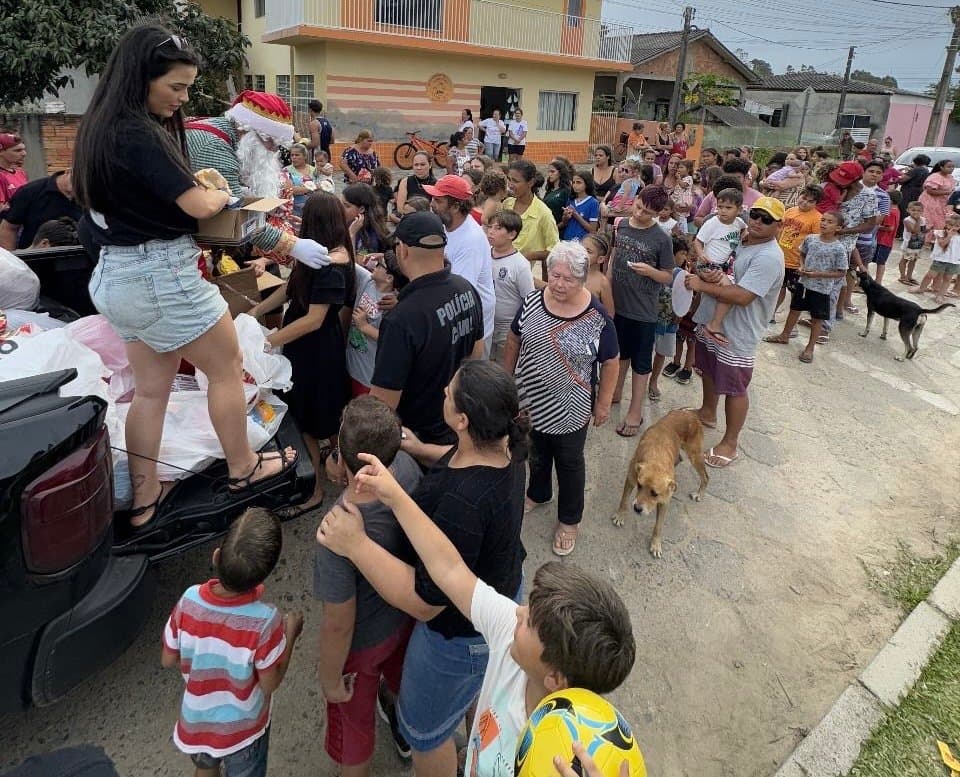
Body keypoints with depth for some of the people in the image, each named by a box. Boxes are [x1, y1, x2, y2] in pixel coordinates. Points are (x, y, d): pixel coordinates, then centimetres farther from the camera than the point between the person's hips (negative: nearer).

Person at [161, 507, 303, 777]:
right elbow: (269, 684, -20)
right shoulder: (264, 621, -36)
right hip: (241, 730, -2)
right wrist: (290, 633, -9)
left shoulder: (189, 601, -27)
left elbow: (168, 661, -10)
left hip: (196, 721, 3)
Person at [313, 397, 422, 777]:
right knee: (403, 681, 37)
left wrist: (329, 678, -9)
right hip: (406, 613, 6)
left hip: (363, 643, -6)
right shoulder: (407, 468, -28)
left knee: (353, 721, 26)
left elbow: (338, 626, -27)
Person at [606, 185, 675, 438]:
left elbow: (668, 277, -8)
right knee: (620, 352, 22)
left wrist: (649, 270, -27)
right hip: (616, 303, 5)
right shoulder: (621, 225, -1)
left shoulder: (662, 239, -14)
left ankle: (635, 412, 17)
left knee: (641, 362, 7)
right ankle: (615, 392, 41)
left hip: (642, 310, -5)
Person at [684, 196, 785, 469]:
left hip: (736, 334, -9)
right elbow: (712, 260, 14)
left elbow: (742, 296, -31)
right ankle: (707, 413, 49)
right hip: (710, 323, 9)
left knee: (734, 389, 4)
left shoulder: (769, 257, -22)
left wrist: (703, 285, -23)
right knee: (709, 372, 26)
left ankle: (730, 443, 17)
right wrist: (711, 273, -13)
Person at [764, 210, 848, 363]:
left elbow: (841, 273, -12)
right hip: (803, 282, 4)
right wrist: (801, 267, -5)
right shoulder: (810, 239, -4)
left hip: (822, 288, -4)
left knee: (817, 319, 7)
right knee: (794, 310, 19)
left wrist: (817, 274, -21)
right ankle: (784, 336, 37)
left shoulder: (839, 248, -16)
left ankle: (810, 348, 19)